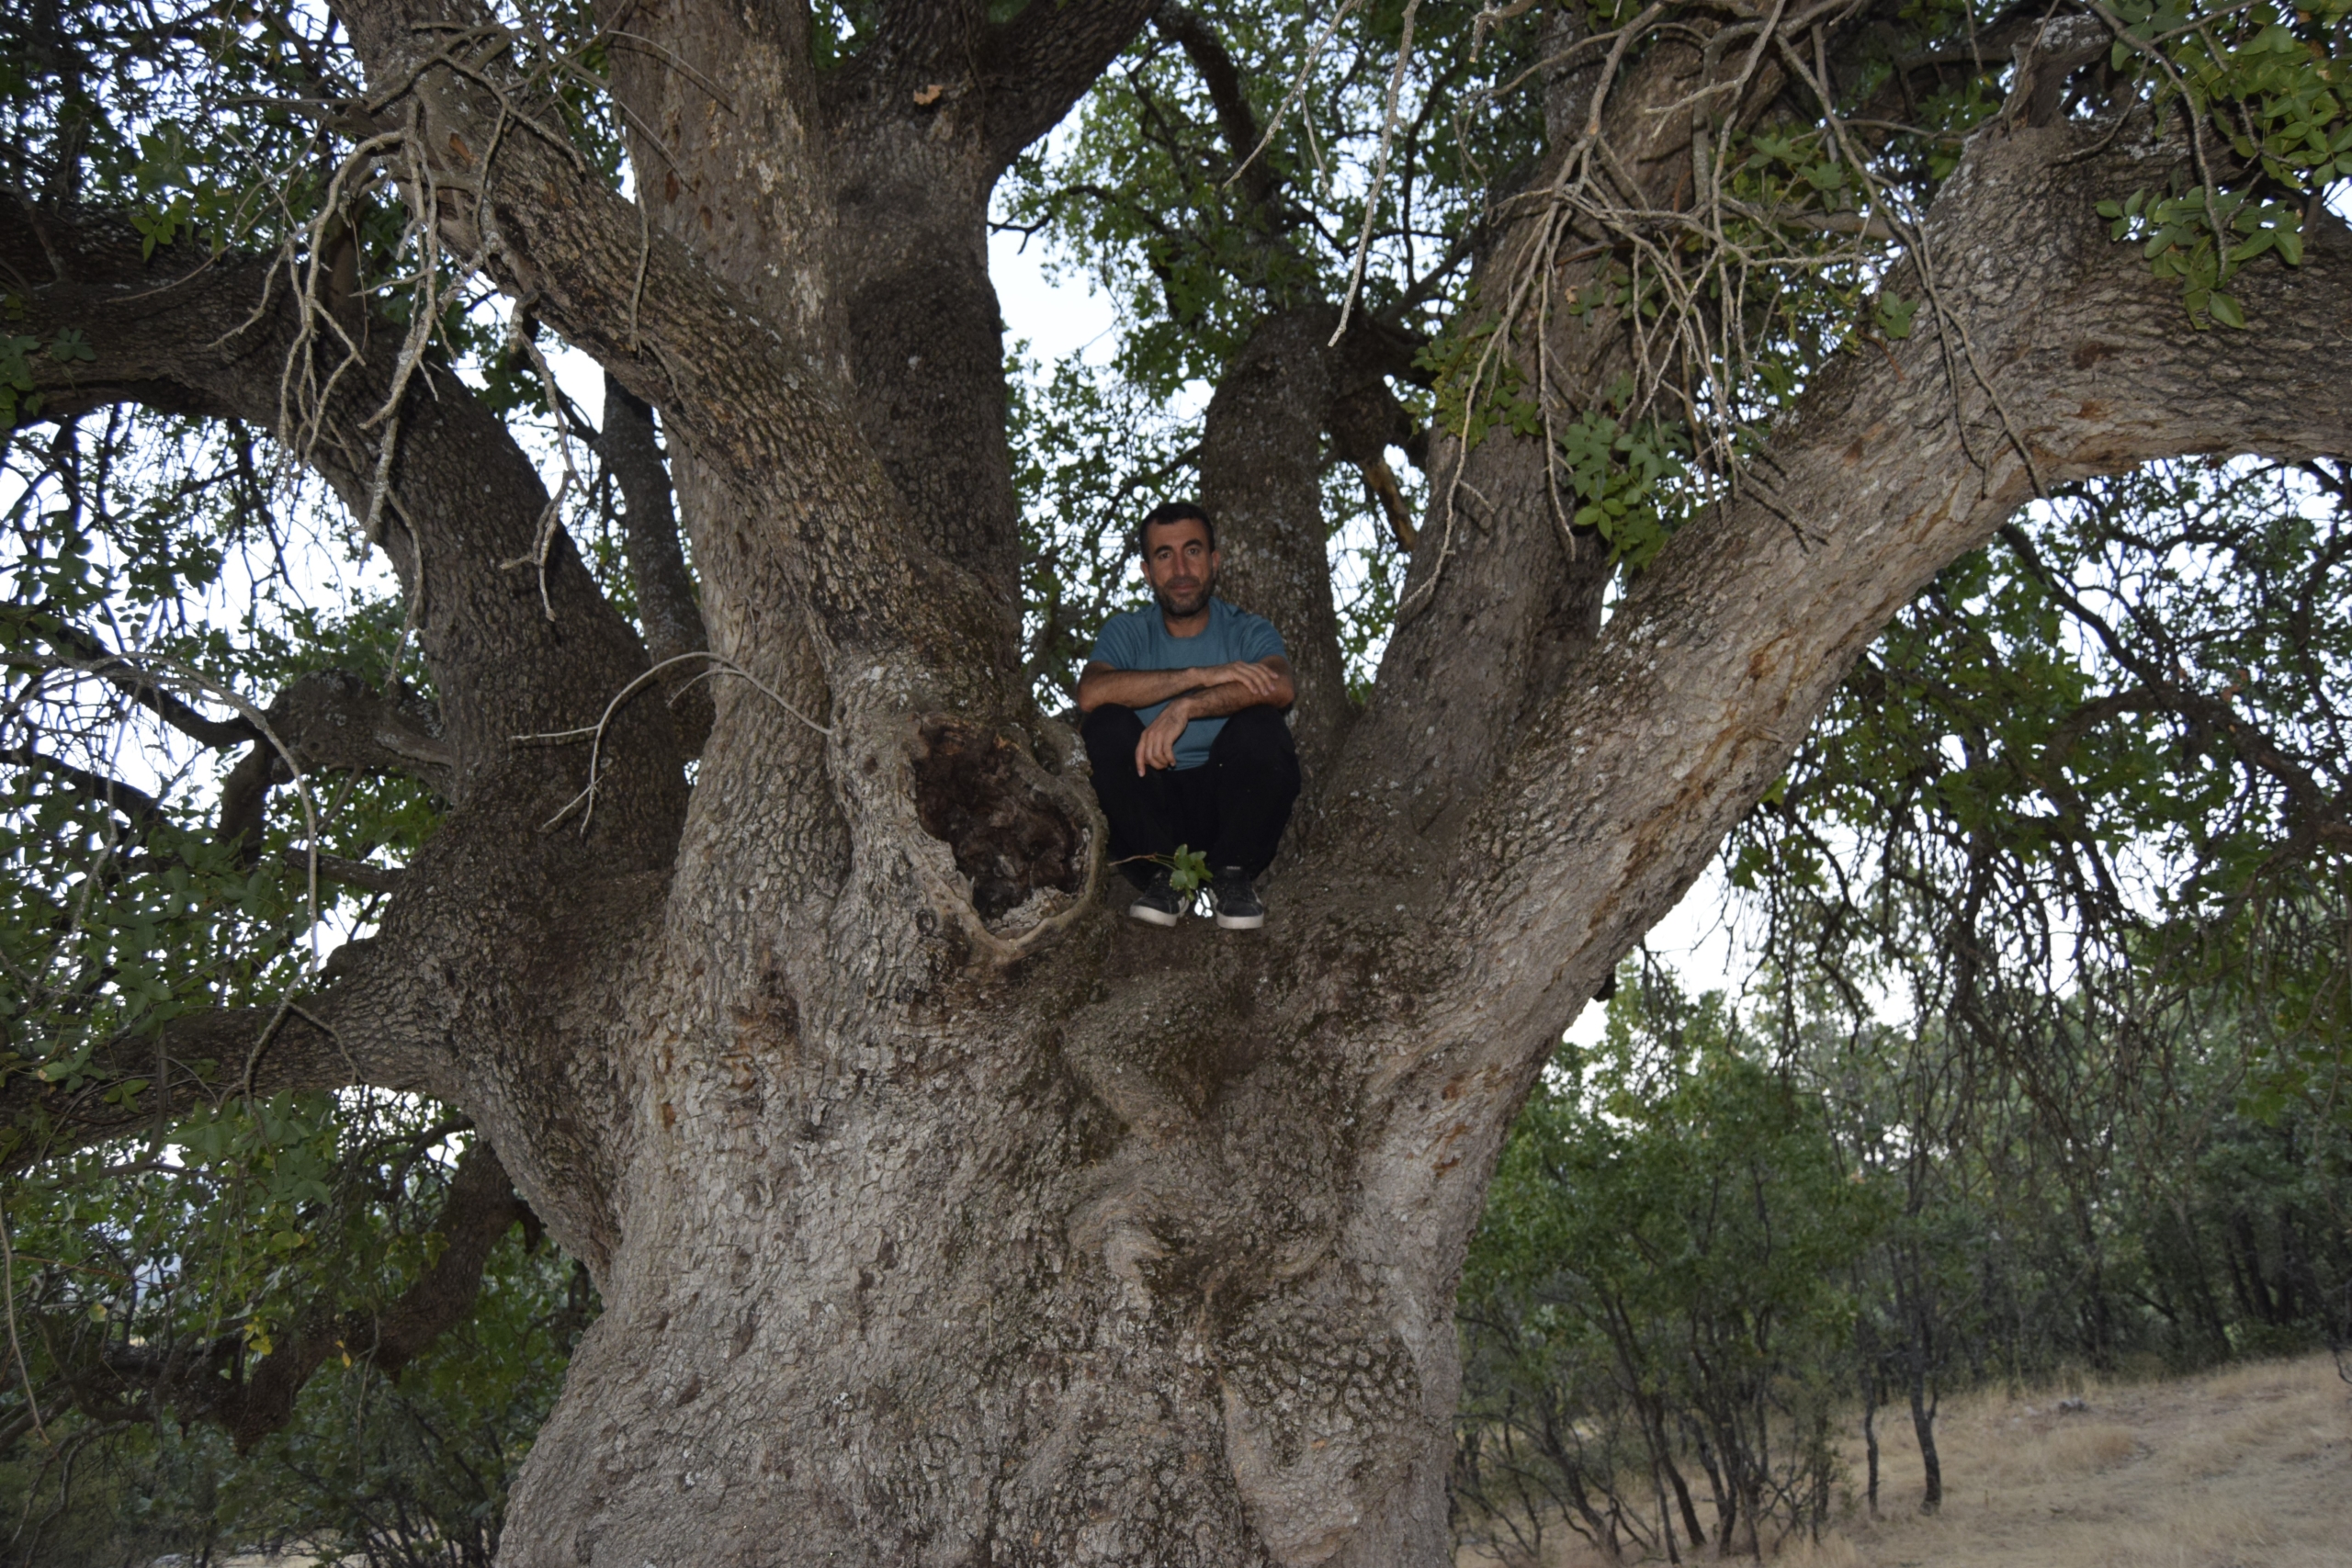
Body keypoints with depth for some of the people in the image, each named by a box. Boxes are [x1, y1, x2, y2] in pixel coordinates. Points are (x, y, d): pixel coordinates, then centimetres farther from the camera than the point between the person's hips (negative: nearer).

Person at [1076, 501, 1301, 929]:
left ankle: (1234, 877, -13)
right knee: (1107, 724, -24)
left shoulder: (1249, 631, 5)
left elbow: (1280, 688, -21)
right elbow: (1090, 693, -18)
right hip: (1153, 806, 1)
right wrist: (1201, 675, -25)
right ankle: (1160, 876, -17)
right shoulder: (1127, 632, 7)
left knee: (1258, 725, -29)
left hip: (1230, 802, -1)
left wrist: (1186, 707, -35)